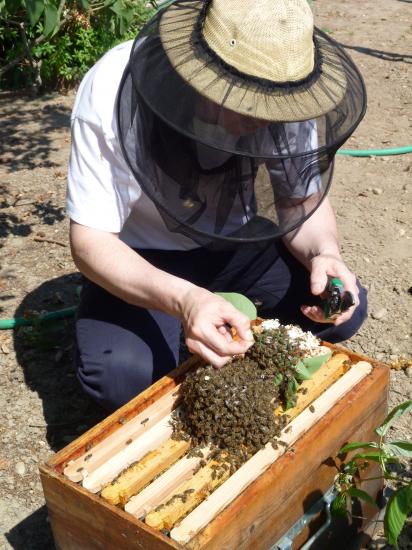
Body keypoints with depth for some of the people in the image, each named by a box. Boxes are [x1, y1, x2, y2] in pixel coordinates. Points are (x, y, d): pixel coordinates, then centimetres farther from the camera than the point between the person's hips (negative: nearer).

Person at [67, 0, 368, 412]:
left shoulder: (282, 96, -21)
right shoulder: (111, 92, -31)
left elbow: (304, 199, -7)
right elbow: (90, 240, -28)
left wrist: (324, 252, -30)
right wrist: (183, 299, -46)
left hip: (239, 240, 4)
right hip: (141, 256, -3)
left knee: (343, 308, -16)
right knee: (120, 374, -29)